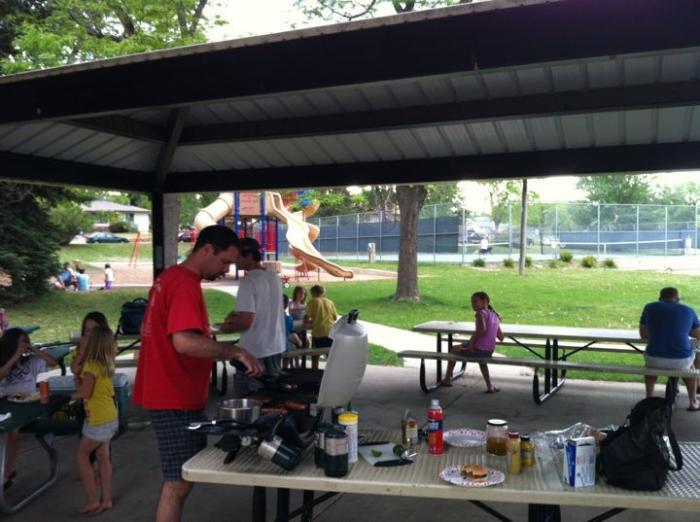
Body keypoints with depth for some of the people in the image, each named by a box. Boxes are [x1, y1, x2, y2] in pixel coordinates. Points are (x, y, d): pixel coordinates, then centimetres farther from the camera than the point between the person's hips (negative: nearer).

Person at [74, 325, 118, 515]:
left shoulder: (91, 365, -18)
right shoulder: (104, 364, 5)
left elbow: (84, 392, -18)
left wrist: (77, 379, -2)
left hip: (98, 420, -7)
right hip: (109, 418, 8)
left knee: (81, 455, 7)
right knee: (103, 457, 14)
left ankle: (93, 501, 8)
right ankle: (106, 499, 19)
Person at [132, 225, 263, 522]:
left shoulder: (169, 278, 13)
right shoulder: (185, 285, -19)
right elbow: (184, 341, -31)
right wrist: (235, 351, -25)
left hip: (170, 393, 10)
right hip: (176, 399, -10)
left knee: (178, 480, 17)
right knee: (179, 482, -2)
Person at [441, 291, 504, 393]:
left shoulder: (480, 313, -10)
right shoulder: (495, 316, 12)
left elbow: (482, 329, -29)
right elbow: (501, 337, 12)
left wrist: (472, 340, -18)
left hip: (478, 349, -7)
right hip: (490, 351, 7)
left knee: (455, 349, 19)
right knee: (481, 357, 42)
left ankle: (447, 379, 26)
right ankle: (490, 386, 34)